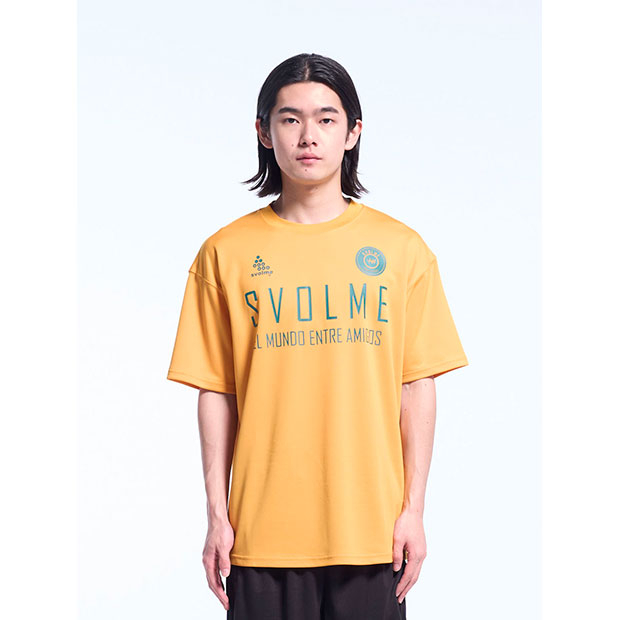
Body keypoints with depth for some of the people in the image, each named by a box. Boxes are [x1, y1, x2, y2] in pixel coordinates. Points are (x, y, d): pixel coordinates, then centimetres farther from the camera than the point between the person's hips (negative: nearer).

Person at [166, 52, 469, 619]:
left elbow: (416, 387, 3)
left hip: (371, 526, 1)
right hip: (263, 529, 0)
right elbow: (216, 393, 2)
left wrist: (414, 508, 0)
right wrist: (217, 515, 1)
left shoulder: (401, 248, 3)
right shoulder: (226, 253, 2)